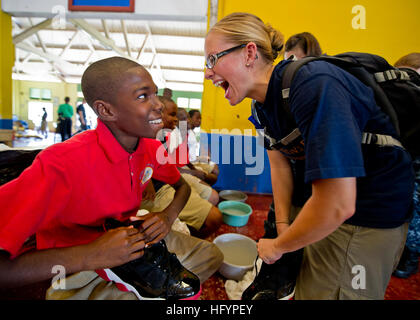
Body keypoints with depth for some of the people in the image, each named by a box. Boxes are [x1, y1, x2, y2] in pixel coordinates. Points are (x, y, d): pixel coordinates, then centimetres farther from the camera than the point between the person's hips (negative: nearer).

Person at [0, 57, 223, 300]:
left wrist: (168, 216, -15)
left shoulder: (152, 148, -10)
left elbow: (182, 186, 5)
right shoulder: (60, 163, -30)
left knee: (211, 255, 2)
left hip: (138, 241, 5)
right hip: (78, 268, -4)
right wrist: (90, 256, -36)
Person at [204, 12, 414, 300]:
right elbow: (280, 163, 3)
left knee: (320, 292, 8)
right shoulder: (264, 101, -3)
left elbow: (337, 207, -34)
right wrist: (283, 226, -4)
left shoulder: (312, 85, -32)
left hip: (370, 212, -7)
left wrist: (278, 246, -18)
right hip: (325, 197, 7)